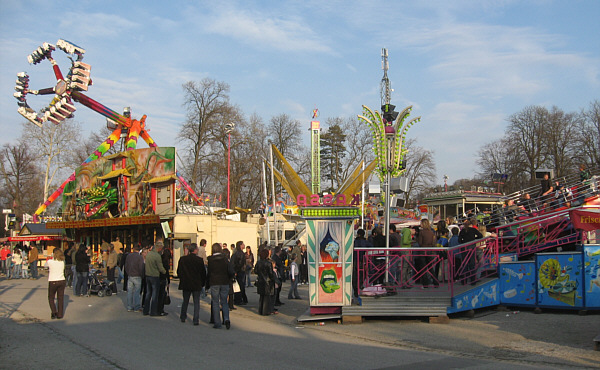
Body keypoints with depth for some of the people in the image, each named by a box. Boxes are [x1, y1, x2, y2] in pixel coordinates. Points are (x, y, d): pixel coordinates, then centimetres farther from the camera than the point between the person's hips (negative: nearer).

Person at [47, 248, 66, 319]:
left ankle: (54, 311, -6)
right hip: (62, 281, 3)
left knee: (51, 298, 12)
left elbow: (46, 265, 12)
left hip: (53, 282, -3)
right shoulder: (62, 262, -1)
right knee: (60, 298, 10)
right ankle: (60, 315, 13)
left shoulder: (50, 262, -10)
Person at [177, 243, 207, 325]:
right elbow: (203, 273, -5)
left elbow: (179, 272, 4)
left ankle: (183, 317, 27)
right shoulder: (199, 260, -12)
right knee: (196, 302, 4)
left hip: (186, 284, 3)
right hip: (197, 285, -3)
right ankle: (196, 320, 1)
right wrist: (202, 283, 8)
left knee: (185, 301, 18)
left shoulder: (182, 259, -4)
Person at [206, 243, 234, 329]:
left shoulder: (210, 259, -6)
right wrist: (229, 279, 11)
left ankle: (217, 323, 5)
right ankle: (226, 319, -9)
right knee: (224, 302, 12)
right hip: (224, 283, 2)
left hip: (214, 283, -1)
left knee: (215, 303, 6)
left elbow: (208, 273, -3)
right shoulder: (225, 258, -2)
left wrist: (207, 284, 6)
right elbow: (231, 271, -6)